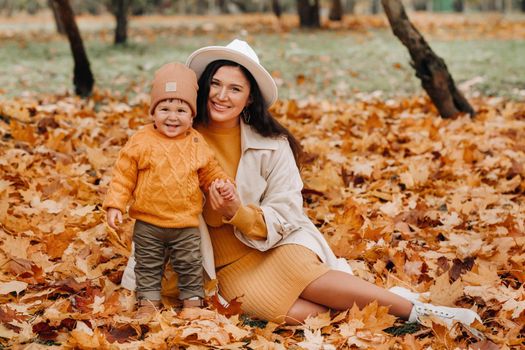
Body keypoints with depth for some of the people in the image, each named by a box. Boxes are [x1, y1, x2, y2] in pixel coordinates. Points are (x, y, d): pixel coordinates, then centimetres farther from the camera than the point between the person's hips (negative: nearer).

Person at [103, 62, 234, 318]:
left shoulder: (197, 144, -1)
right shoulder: (141, 142, -9)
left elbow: (209, 172, 12)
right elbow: (124, 176, -5)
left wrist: (221, 183, -9)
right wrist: (115, 205, -12)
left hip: (186, 224, 1)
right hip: (148, 223, -1)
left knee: (190, 266, 11)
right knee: (148, 266, 11)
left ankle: (192, 301, 27)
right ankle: (148, 302, 26)